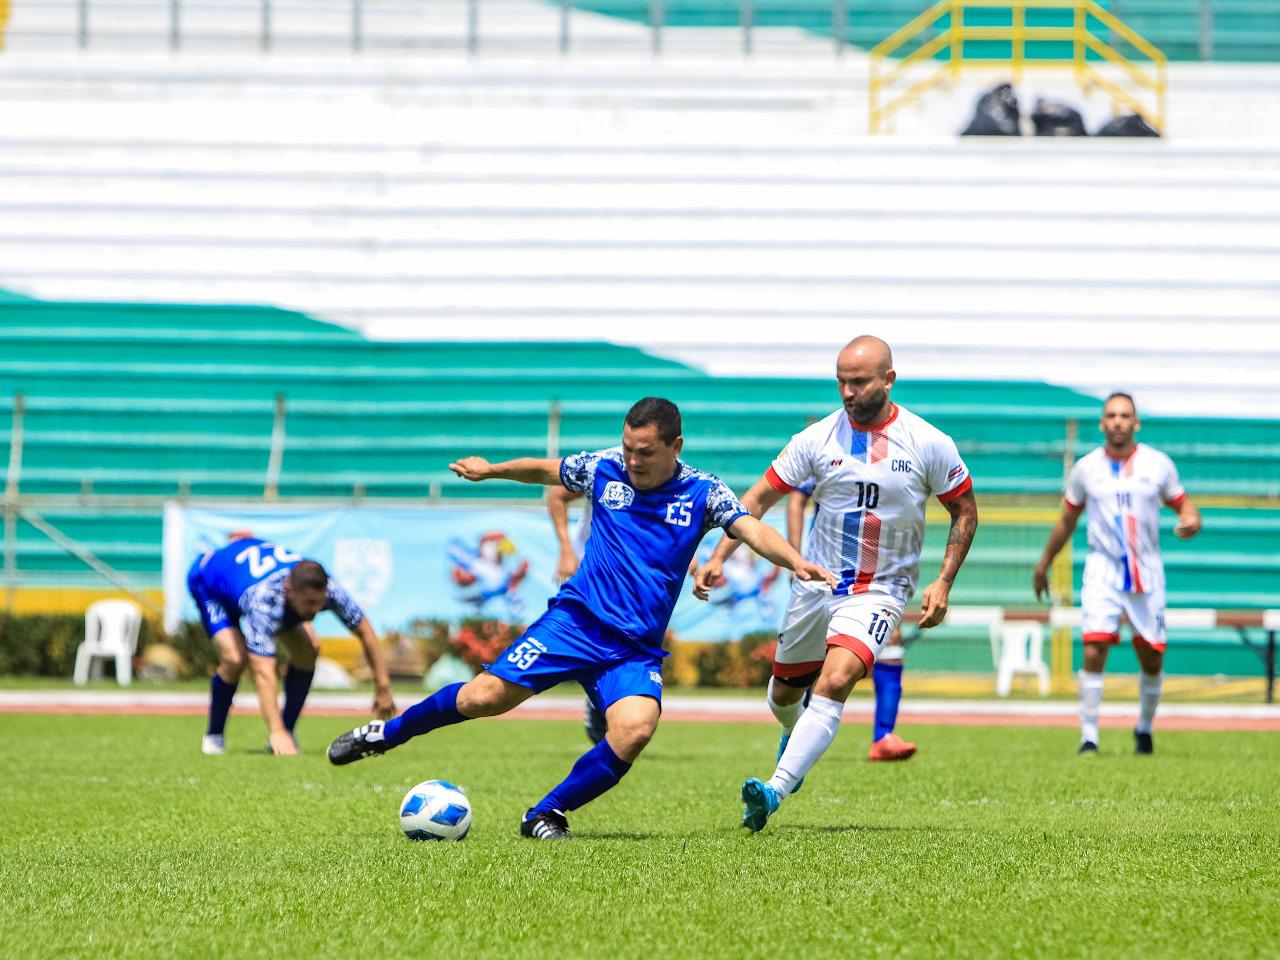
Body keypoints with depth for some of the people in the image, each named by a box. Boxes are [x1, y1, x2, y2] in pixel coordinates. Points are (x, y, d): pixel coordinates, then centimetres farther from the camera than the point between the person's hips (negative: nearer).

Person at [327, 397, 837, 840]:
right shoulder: (603, 469, 3)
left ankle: (547, 814, -10)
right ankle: (387, 733, 17)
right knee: (484, 697, -10)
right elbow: (544, 470, 23)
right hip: (575, 619, 0)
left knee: (635, 728, -28)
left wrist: (795, 561, -33)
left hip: (636, 647, 0)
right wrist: (491, 469, 34)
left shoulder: (703, 493, -1)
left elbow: (753, 530, -14)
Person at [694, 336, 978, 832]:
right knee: (785, 693, 15)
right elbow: (759, 498, 0)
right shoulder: (818, 438, -6)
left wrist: (943, 582, -5)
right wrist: (717, 558, -11)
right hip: (815, 583, 3)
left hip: (880, 591, -3)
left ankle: (776, 789, -30)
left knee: (834, 682, -26)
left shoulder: (930, 445, -9)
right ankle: (797, 733, 52)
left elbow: (965, 512, 4)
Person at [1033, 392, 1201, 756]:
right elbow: (1067, 520, 13)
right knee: (1094, 652, -16)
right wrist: (1043, 564, 18)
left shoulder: (1157, 464, 1)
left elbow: (1182, 503, 8)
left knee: (1152, 658, 4)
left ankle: (1144, 729, 27)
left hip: (1146, 572, 1)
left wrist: (1191, 521, -16)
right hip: (1103, 571, -1)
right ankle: (1088, 736, -10)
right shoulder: (1086, 468, 2)